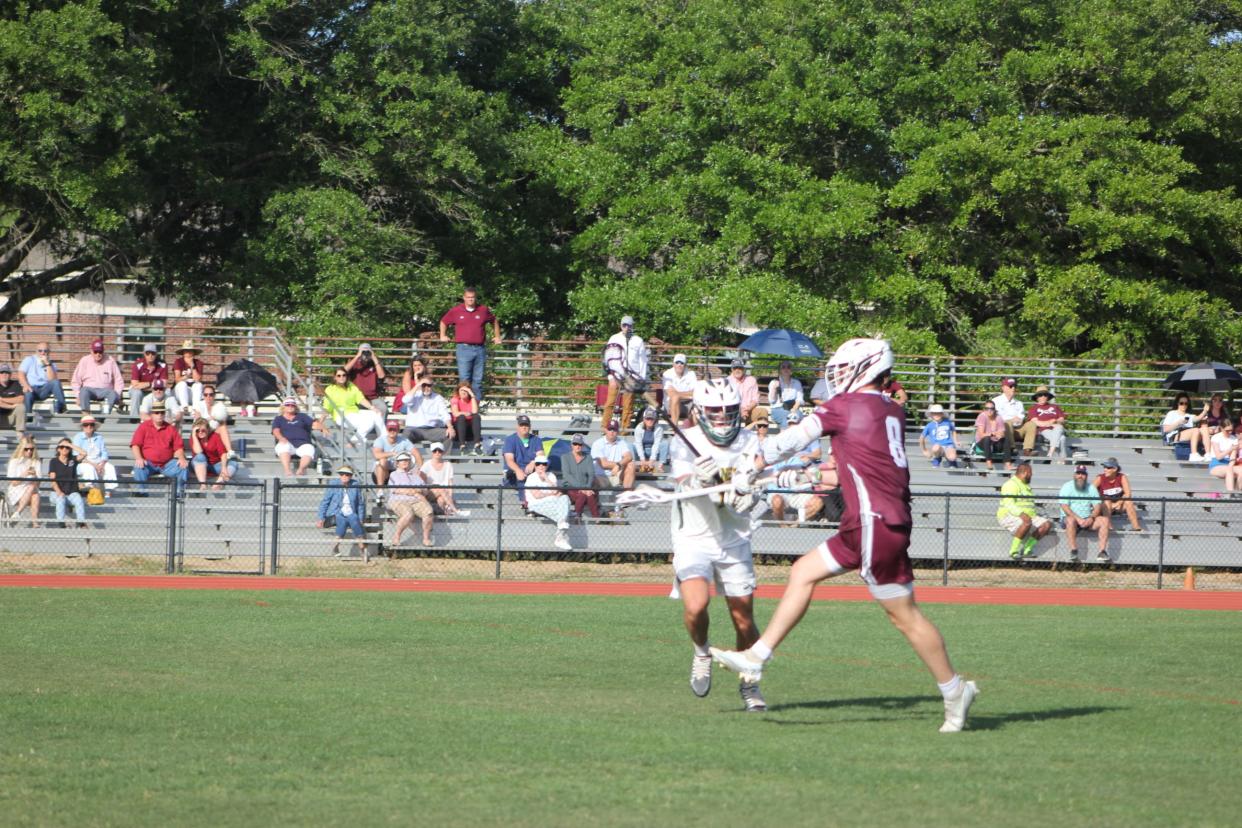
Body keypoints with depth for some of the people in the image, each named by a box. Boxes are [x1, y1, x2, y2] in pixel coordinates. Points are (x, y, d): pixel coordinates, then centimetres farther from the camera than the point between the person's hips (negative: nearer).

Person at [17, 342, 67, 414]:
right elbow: (21, 374, 0)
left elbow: (52, 379, -4)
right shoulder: (29, 360, 13)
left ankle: (61, 407, -30)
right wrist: (26, 385, -18)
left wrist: (47, 364, -9)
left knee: (55, 382, -26)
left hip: (44, 390, 2)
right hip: (31, 388, -2)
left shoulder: (51, 364, 14)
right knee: (29, 394, -38)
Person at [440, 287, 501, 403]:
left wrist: (497, 337, 26)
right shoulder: (456, 311, 6)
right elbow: (443, 322, 23)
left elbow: (494, 321, 28)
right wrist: (443, 335, 17)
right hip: (463, 349, -2)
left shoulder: (484, 310, 10)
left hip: (479, 349, 2)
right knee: (464, 379, -8)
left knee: (478, 380, 4)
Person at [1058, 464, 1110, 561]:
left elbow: (1098, 505, 5)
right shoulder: (1067, 486, -1)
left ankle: (1103, 551, -25)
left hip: (1088, 520, 3)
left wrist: (1091, 518, -16)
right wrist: (1078, 519, -24)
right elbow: (1064, 507, -12)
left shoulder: (1091, 487, 10)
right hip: (1071, 517, -3)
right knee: (1071, 520, -37)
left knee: (1104, 520, -20)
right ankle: (1073, 550, -35)